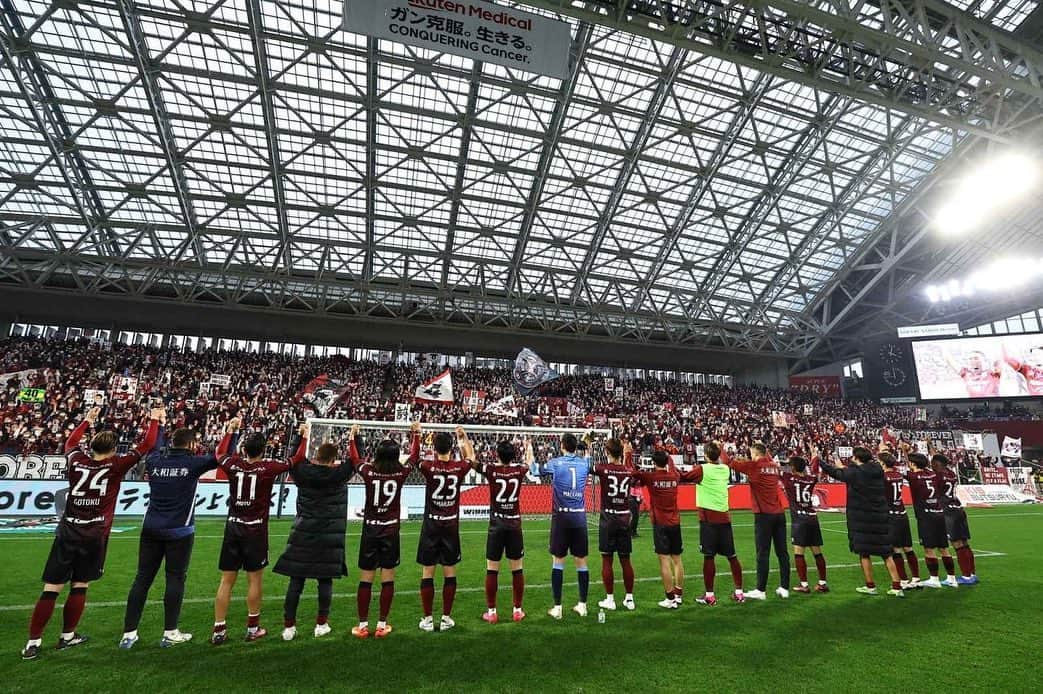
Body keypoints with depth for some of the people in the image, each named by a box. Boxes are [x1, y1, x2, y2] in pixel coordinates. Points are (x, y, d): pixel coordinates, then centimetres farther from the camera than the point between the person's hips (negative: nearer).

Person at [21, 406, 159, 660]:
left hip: (66, 534, 3)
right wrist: (155, 420, 8)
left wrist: (87, 421, 34)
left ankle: (33, 642, 8)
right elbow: (145, 446, -4)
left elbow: (70, 442, 25)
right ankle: (67, 636, 20)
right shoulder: (115, 467, -7)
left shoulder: (76, 461, 3)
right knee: (80, 586, 11)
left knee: (51, 589, 5)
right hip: (94, 537, -3)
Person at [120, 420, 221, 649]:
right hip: (179, 531, -4)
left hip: (151, 529, 5)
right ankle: (170, 633, 12)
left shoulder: (155, 462, 3)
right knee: (175, 579, 5)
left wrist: (159, 424, 39)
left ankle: (129, 633, 16)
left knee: (143, 578, 11)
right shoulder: (192, 463, -10)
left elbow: (153, 449, 25)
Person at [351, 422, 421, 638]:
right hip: (391, 531, 0)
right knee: (387, 579, 8)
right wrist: (415, 433, 24)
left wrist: (353, 436, 26)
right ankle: (382, 625, 16)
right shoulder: (401, 473, -8)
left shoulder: (368, 471, -9)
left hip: (370, 530, 1)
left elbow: (354, 457, 11)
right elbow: (414, 455, 10)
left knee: (366, 579, 9)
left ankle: (362, 626, 18)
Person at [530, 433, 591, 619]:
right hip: (580, 517, 3)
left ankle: (557, 607, 9)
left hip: (561, 516, -2)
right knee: (581, 561, 11)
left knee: (558, 561, 6)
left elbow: (535, 470, 13)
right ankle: (582, 605, 20)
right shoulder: (584, 463, 3)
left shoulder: (555, 463, -4)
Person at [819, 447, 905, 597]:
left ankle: (870, 586, 14)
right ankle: (897, 587, 12)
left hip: (861, 520, -5)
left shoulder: (854, 472, -12)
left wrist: (818, 461, 13)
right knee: (886, 554, 11)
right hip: (880, 518, 5)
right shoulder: (878, 470, 2)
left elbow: (835, 472, 0)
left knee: (864, 553, 7)